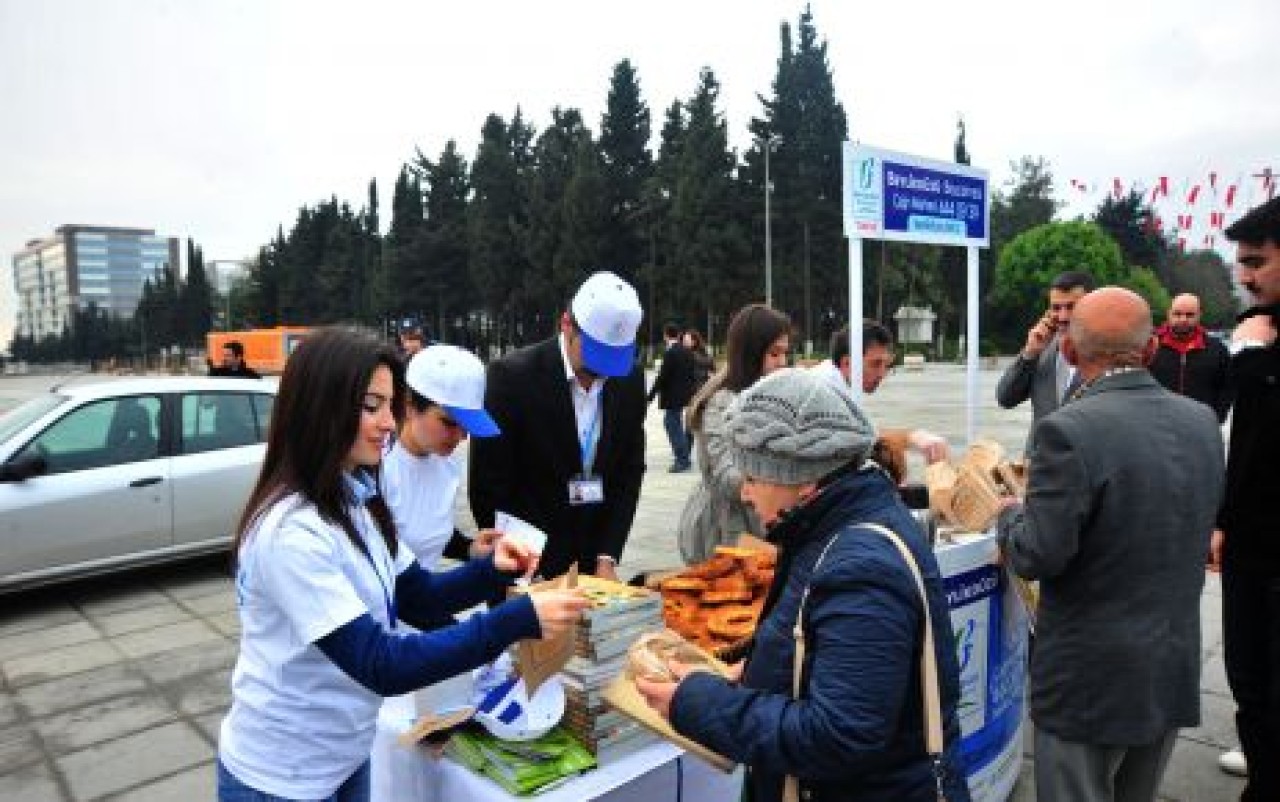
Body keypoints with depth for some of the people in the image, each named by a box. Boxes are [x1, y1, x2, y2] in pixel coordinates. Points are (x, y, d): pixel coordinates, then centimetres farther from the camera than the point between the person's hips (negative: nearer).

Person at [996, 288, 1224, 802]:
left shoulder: (1068, 431, -23)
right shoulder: (1203, 421, -1)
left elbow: (1038, 557, -23)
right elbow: (1195, 524, 13)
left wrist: (1009, 514, -3)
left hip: (1090, 677, -6)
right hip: (1176, 669, 6)